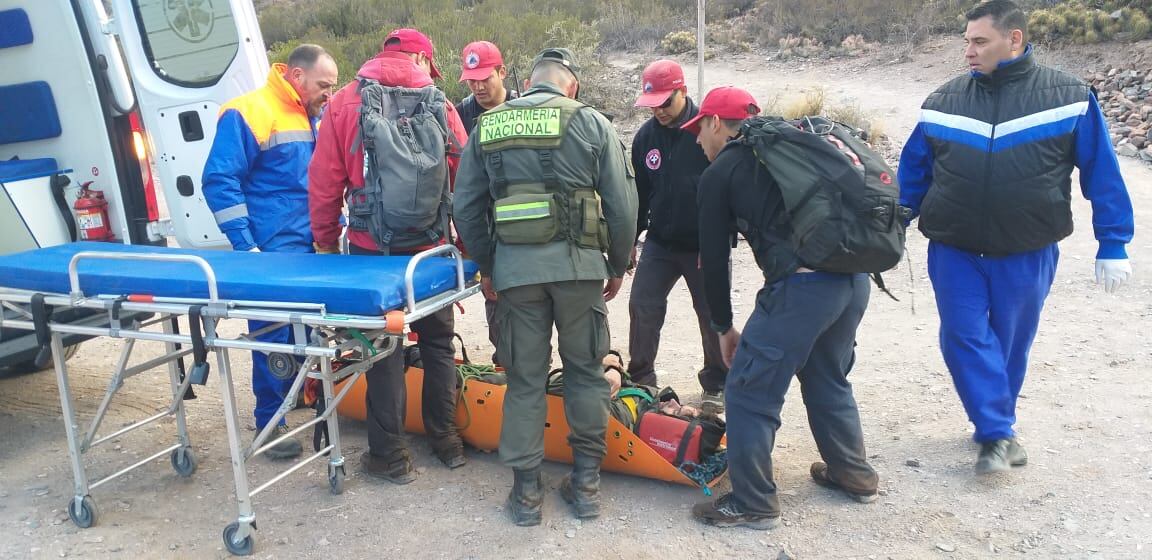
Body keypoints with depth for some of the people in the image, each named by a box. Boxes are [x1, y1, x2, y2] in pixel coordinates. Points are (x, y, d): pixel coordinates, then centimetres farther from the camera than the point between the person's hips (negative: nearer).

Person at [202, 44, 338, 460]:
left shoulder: (313, 119, 15)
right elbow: (219, 182, -13)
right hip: (272, 253, -7)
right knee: (274, 336, -1)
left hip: (313, 249, 7)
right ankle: (270, 422, 12)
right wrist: (246, 247, -16)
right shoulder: (248, 114, -10)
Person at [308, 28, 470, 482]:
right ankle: (446, 440, 24)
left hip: (371, 247, -1)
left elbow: (324, 180, -3)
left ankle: (390, 455, 13)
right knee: (438, 341, 16)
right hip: (430, 248, 1)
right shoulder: (439, 104, -1)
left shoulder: (344, 102, -1)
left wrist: (326, 239, 9)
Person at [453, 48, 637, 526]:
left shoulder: (486, 127, 9)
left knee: (525, 377, 10)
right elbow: (622, 204, -1)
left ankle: (525, 490, 15)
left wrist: (485, 266, 18)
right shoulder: (592, 123, 2)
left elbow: (466, 207, 9)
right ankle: (586, 482, 19)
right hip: (578, 264, -1)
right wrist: (618, 266, 11)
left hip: (514, 266, 2)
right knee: (584, 370, 13)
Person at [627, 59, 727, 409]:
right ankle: (640, 378, 17)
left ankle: (717, 385, 23)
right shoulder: (646, 136, 3)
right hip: (660, 242, 4)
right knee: (642, 307, 1)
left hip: (705, 246, -4)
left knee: (713, 315, 6)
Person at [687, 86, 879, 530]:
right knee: (828, 379, 27)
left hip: (801, 285, -8)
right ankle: (855, 475, 41)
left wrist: (724, 327, 18)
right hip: (855, 279, 8)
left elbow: (714, 257, 7)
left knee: (749, 392, 5)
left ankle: (753, 503, 14)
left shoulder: (719, 173, 5)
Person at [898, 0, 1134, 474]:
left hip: (1027, 255, 0)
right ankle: (997, 434, 7)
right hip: (954, 252, 1)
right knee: (965, 338, -6)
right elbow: (911, 174, 7)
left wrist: (1112, 245, -1)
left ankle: (995, 428, 32)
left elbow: (1102, 174, 0)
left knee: (1010, 344, 12)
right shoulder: (943, 102, 0)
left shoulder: (1069, 98, -4)